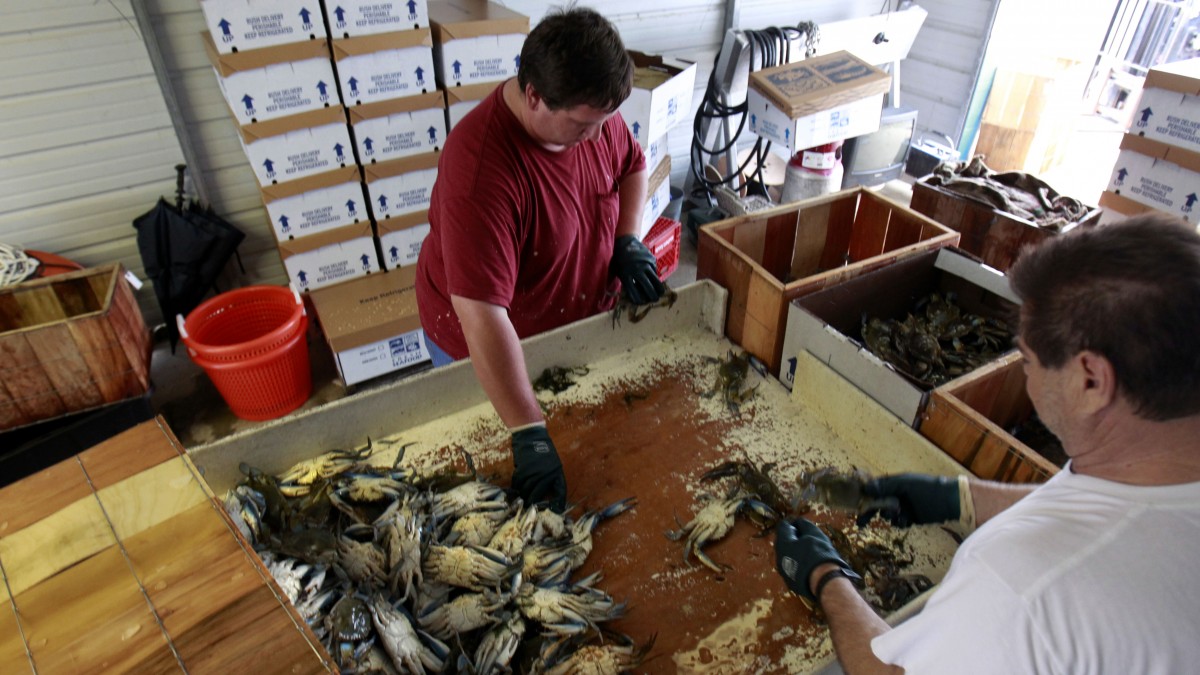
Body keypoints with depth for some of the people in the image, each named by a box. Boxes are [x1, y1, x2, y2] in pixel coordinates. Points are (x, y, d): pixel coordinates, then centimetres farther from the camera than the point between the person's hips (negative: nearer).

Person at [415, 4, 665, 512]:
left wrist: (627, 239, -11)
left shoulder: (592, 111, -15)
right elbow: (481, 315, -42)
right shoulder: (480, 169, -37)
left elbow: (632, 166, 8)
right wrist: (529, 434, -43)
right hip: (489, 351, -6)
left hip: (583, 320, 7)